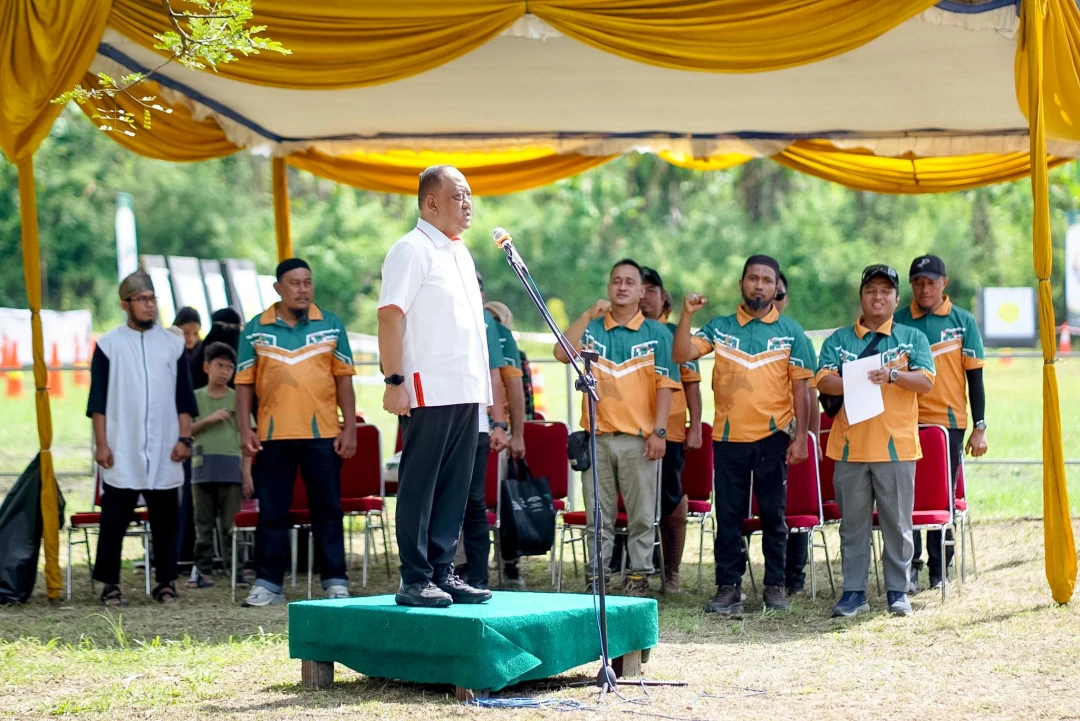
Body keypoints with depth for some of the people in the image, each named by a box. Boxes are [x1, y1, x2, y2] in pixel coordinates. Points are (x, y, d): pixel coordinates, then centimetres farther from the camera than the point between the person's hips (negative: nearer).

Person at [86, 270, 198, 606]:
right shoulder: (109, 344, 4)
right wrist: (101, 443, -4)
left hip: (165, 452, 2)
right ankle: (110, 584, 4)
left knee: (165, 518, 4)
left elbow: (184, 398, 10)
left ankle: (165, 582, 11)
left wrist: (184, 439, 1)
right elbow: (98, 399, 2)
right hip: (122, 452, -2)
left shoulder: (173, 344, 9)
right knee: (114, 519, -2)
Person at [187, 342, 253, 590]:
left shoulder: (237, 399, 5)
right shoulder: (196, 397, 7)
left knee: (231, 523, -1)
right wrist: (209, 419, -14)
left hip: (231, 469, -1)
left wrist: (247, 473, 0)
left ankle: (237, 570, 2)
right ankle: (204, 570, 9)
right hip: (203, 468, 1)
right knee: (203, 523, 5)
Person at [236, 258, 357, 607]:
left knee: (327, 509, 3)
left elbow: (343, 379, 7)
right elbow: (244, 383, 6)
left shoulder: (331, 326, 7)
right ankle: (267, 583, 9)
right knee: (271, 511, 4)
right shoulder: (255, 330, 6)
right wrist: (245, 429, -2)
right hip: (273, 435, 0)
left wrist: (350, 428, 1)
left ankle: (335, 581, 8)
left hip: (323, 434, 0)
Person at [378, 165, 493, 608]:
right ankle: (415, 580, 0)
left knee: (454, 488, 9)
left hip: (467, 390, 8)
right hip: (430, 390, -8)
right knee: (419, 486, -3)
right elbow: (390, 316, -15)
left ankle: (442, 573, 15)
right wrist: (394, 381, -22)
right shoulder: (412, 250, -8)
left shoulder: (461, 253, 19)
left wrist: (483, 385, 20)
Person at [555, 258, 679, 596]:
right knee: (598, 514, 6)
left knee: (641, 514, 1)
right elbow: (562, 353, -8)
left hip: (639, 438, -2)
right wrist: (589, 314, -13)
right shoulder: (591, 328, 10)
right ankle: (596, 575, 11)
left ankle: (639, 576, 7)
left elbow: (664, 385, 0)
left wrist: (658, 431, -8)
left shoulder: (657, 334, 5)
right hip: (597, 436, 2)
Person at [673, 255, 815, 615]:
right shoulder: (720, 327, 6)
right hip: (728, 436, 1)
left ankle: (775, 586, 13)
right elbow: (682, 354, -5)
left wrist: (800, 437, -4)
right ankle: (728, 586, 8)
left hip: (772, 436, -1)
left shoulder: (791, 332, 4)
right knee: (728, 515, 3)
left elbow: (800, 388, 2)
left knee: (773, 514, 5)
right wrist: (687, 315, -17)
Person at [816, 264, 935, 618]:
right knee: (853, 524, 5)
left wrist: (893, 375, -23)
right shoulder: (839, 340, 10)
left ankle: (898, 591, 12)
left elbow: (925, 381, -5)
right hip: (850, 446, 1)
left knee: (897, 523, 3)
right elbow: (824, 381, -3)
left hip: (897, 446, -1)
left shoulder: (912, 338, 7)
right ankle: (854, 592, 11)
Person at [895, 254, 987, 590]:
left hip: (949, 423, 0)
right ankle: (909, 566, 4)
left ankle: (940, 570, 12)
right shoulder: (897, 322, 3)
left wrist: (979, 427, 0)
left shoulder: (963, 322, 3)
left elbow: (974, 377, 4)